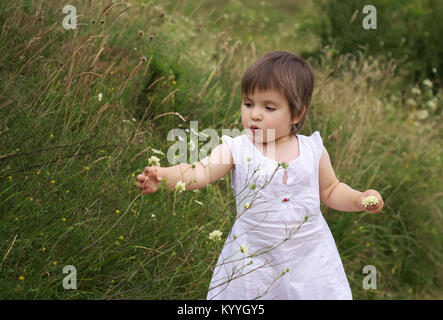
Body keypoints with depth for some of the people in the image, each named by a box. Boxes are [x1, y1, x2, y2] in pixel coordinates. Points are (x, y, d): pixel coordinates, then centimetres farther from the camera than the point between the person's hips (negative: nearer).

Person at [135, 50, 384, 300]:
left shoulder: (313, 150, -3)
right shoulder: (236, 149, -10)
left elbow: (330, 190, 12)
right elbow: (199, 173, -24)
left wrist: (360, 200, -4)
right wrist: (162, 176, -41)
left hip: (308, 259, 2)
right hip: (253, 259, -1)